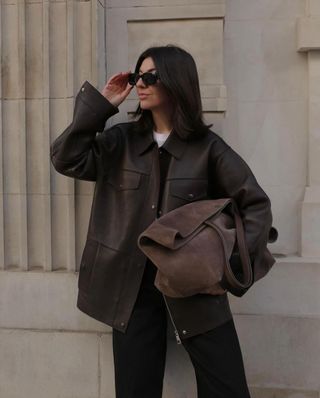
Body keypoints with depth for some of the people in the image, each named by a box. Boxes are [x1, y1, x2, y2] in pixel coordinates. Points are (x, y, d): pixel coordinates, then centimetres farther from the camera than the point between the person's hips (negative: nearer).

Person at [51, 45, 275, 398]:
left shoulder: (207, 147, -3)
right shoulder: (122, 141, 4)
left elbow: (256, 204, -1)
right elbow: (66, 159, -9)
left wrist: (239, 257, -14)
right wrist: (100, 104, -8)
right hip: (133, 284, 2)